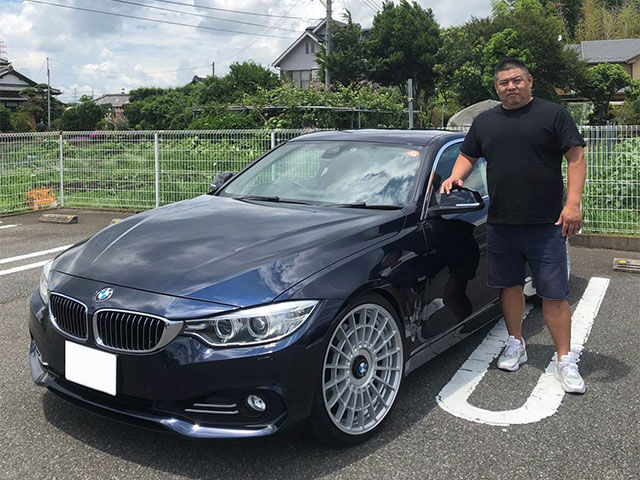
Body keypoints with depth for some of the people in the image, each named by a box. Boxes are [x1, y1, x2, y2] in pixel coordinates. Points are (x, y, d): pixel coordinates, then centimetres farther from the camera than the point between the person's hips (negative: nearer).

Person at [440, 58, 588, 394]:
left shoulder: (553, 114, 0)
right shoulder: (484, 121, 13)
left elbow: (576, 158, -4)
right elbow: (468, 155, 22)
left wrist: (573, 203, -14)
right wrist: (455, 177, 0)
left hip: (545, 224, -4)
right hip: (500, 223, 4)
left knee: (554, 294, -2)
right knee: (509, 285, 13)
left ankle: (565, 361, 6)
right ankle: (515, 345, 30)